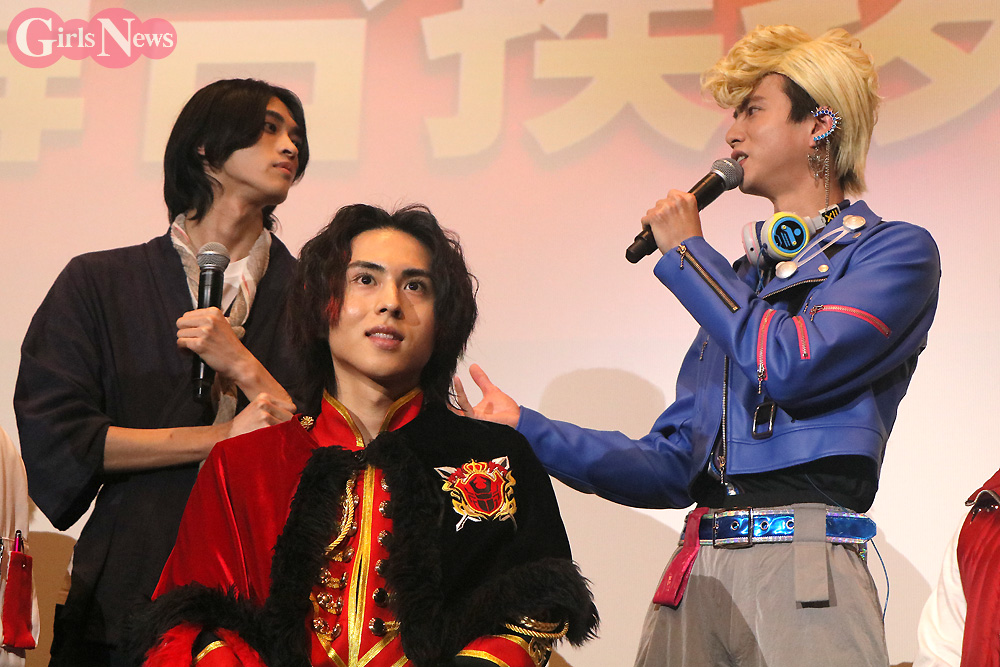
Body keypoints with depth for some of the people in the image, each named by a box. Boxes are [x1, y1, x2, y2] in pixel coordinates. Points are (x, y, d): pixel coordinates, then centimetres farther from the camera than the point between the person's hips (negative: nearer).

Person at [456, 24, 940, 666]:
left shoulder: (895, 251, 3)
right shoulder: (737, 278, 20)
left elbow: (792, 365, -16)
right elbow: (674, 466, 15)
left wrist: (686, 252, -2)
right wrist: (526, 429, 8)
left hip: (801, 578, -5)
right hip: (695, 575, 5)